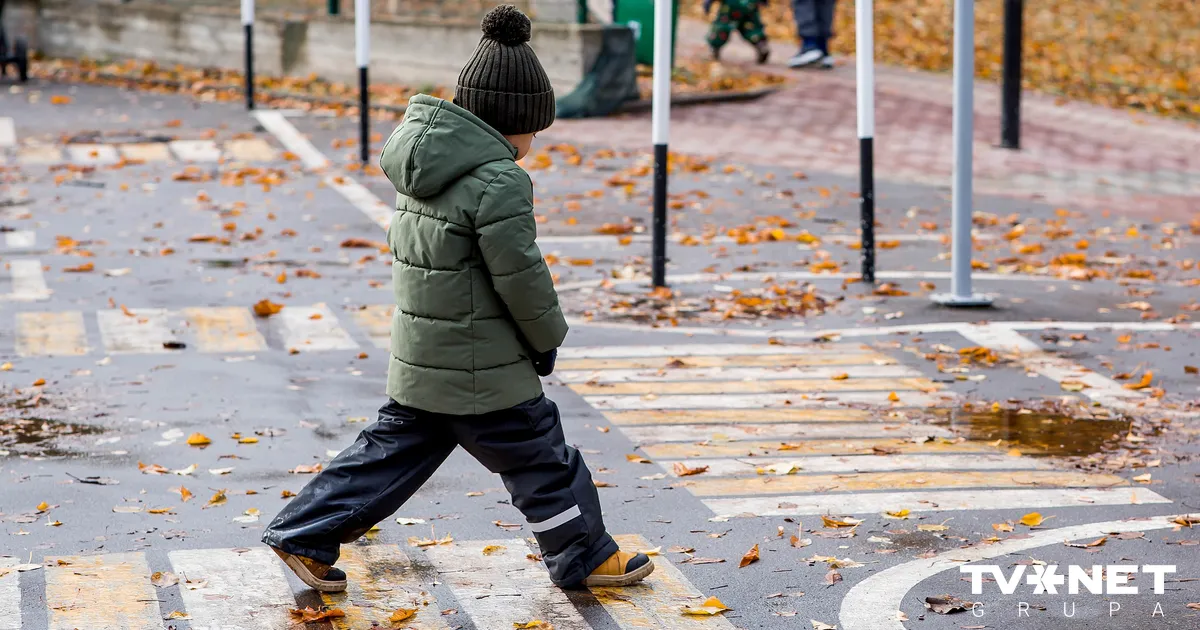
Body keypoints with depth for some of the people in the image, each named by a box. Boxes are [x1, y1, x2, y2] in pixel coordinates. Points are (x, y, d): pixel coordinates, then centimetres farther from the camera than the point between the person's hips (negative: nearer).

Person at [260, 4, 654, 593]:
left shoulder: (426, 162, 5)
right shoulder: (499, 181, -22)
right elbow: (521, 275, -19)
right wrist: (547, 339, -1)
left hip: (417, 362, 8)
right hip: (482, 369, -8)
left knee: (390, 451, 18)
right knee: (542, 460, 10)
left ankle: (302, 536, 20)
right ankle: (584, 556, 25)